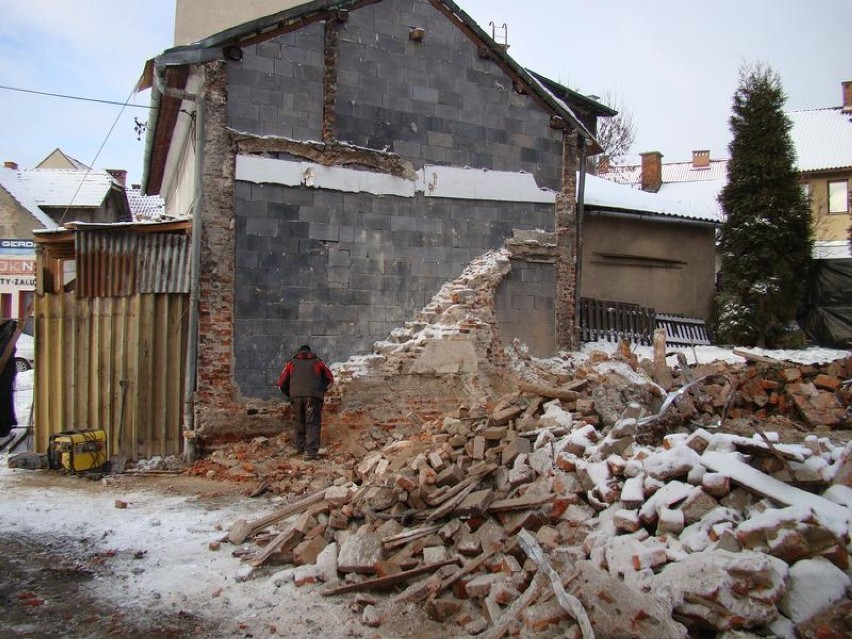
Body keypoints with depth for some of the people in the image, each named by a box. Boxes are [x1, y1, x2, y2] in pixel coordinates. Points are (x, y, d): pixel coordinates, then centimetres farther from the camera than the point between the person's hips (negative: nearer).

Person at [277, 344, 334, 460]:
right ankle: (311, 451, -13)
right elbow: (330, 379, 20)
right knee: (313, 423, -4)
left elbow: (281, 382, 17)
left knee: (299, 422, 18)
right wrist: (322, 390, 33)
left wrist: (289, 395, 29)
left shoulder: (291, 363, 22)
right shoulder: (318, 362, 19)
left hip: (296, 396, 2)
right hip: (313, 396, -2)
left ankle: (300, 447, 21)